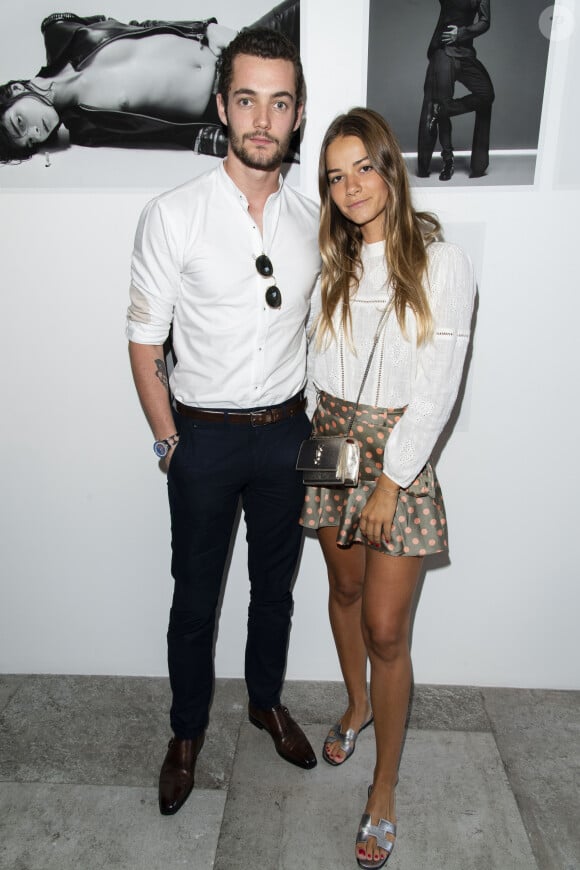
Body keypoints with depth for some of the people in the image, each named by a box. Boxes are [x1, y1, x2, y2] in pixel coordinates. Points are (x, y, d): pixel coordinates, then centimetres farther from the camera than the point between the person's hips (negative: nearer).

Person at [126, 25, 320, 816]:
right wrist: (172, 445, -5)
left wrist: (315, 426, 8)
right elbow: (145, 347, -7)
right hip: (204, 435, -3)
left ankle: (267, 700, 46)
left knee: (275, 585, 19)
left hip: (287, 432, 4)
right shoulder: (172, 217, -11)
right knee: (195, 597, 13)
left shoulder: (313, 222, 1)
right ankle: (188, 731, 39)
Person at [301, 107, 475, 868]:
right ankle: (357, 704, 45)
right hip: (332, 445, 5)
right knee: (344, 588, 19)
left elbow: (437, 392, -12)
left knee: (385, 628, 0)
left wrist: (389, 484, -14)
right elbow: (317, 363, 10)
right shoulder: (330, 262, 5)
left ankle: (385, 790, 21)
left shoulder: (442, 265, -9)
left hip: (399, 454, -4)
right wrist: (326, 435, 0)